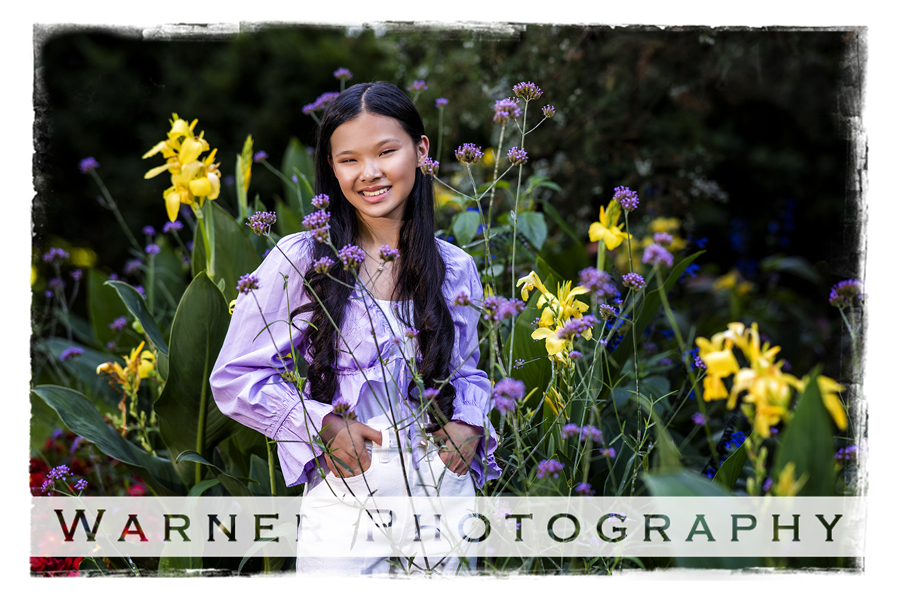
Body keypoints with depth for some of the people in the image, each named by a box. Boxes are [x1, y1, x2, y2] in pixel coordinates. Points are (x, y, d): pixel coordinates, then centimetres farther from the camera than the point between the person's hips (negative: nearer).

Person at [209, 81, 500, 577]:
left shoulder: (455, 269, 4)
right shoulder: (300, 261, -7)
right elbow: (235, 378, -3)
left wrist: (469, 422, 0)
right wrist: (323, 425, -13)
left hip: (442, 485, 3)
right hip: (346, 492, -3)